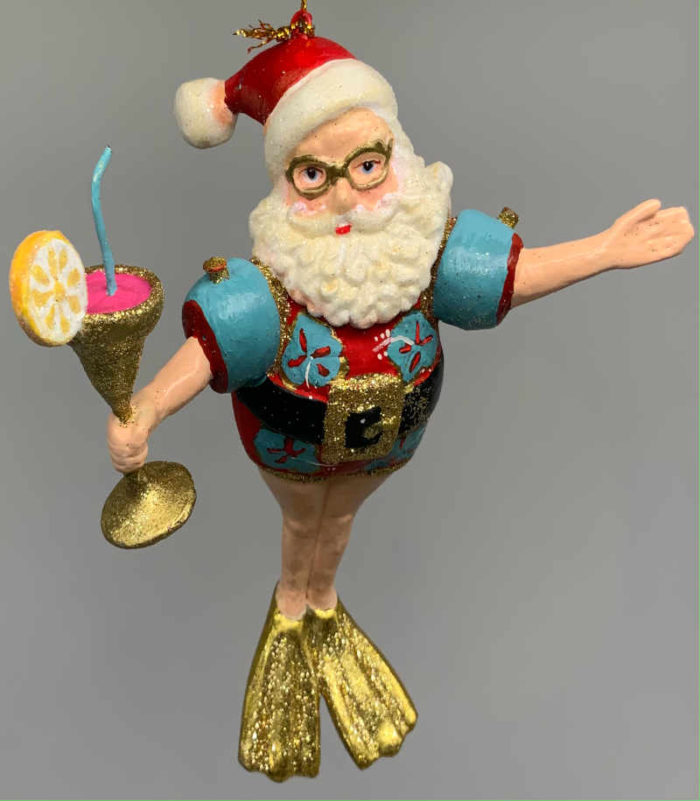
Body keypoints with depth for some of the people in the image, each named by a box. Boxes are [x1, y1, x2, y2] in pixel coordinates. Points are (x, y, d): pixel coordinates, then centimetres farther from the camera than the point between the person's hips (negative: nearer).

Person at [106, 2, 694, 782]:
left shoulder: (420, 249, -25)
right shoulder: (273, 277, -33)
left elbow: (513, 273, -19)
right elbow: (212, 347, -33)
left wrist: (608, 248, -24)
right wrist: (143, 410, -45)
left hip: (384, 430, 3)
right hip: (293, 434, -3)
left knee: (341, 513, 31)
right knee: (300, 517, 27)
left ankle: (320, 594, 65)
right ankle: (292, 600, 62)